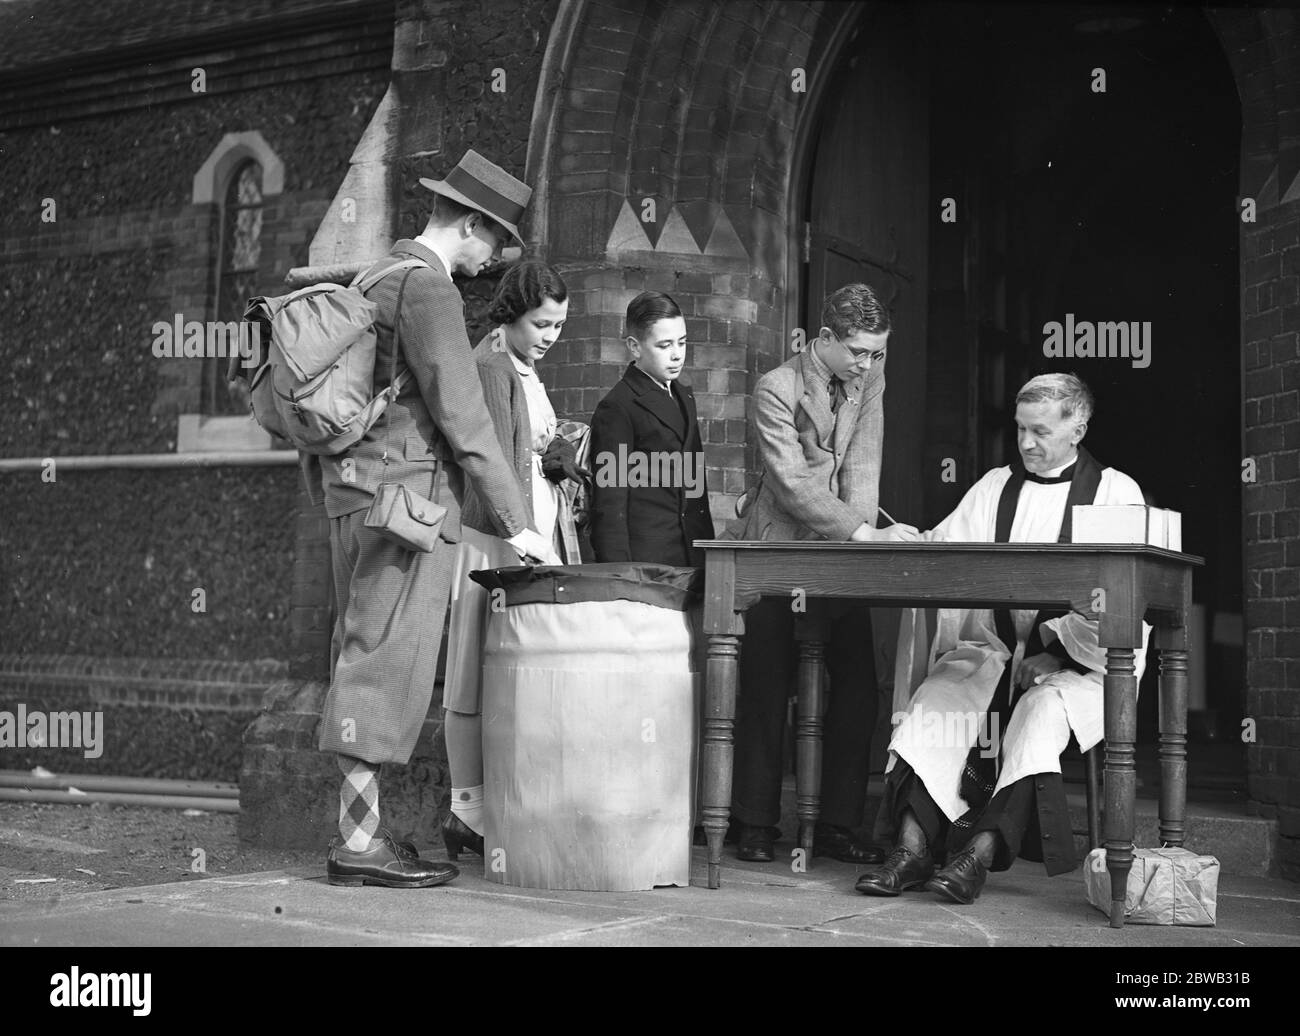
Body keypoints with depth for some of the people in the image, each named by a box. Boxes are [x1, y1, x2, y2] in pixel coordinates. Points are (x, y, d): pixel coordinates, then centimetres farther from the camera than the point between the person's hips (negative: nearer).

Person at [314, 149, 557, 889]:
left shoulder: (385, 275, 19)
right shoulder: (430, 291, -12)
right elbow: (462, 416, -16)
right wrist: (516, 523, -14)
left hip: (356, 492, 10)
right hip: (404, 493, -10)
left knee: (364, 659, 10)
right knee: (387, 661, -8)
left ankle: (361, 825, 15)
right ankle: (360, 843, -6)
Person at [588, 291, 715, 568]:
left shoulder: (683, 397, 16)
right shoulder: (617, 409, -9)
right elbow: (608, 506, -11)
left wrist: (709, 556, 14)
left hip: (693, 562, 7)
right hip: (645, 562, -7)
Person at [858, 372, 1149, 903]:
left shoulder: (1115, 491, 3)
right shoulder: (996, 486, 16)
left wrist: (1057, 652, -16)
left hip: (1077, 664, -3)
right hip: (992, 651, 4)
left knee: (1042, 710, -34)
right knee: (935, 695, -24)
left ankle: (980, 854, -38)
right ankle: (912, 849, -31)